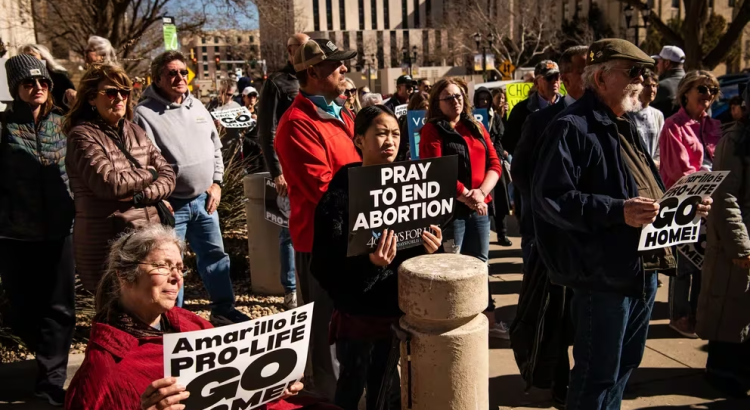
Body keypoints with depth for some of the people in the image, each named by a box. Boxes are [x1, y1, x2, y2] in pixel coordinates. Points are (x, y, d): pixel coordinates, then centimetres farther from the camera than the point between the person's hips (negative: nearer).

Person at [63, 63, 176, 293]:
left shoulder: (135, 131, 11)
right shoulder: (82, 135, -8)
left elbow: (168, 176, 5)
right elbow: (109, 183, -22)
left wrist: (139, 196, -13)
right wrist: (149, 174, -6)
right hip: (107, 246, -6)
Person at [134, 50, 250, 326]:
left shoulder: (197, 107, 10)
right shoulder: (145, 114, -11)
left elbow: (215, 147, 17)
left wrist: (216, 183, 8)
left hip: (204, 199, 6)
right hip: (170, 204, -6)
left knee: (215, 255, 14)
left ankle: (223, 309, 29)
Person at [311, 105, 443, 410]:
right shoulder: (339, 194, -13)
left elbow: (419, 249, 11)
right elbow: (324, 268, -17)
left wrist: (430, 249, -10)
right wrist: (370, 264, -31)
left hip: (399, 310, 4)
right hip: (358, 314, -4)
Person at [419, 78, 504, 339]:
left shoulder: (477, 127, 15)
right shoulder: (432, 130, -2)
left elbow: (494, 164, 7)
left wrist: (481, 192, -10)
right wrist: (465, 196, -16)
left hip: (480, 207, 6)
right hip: (450, 208, -5)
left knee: (480, 264, 14)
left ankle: (489, 319, 24)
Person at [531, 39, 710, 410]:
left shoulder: (624, 127, 17)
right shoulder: (571, 128, -15)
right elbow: (551, 199, -25)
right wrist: (617, 211, -32)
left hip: (643, 271, 10)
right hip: (604, 277, -9)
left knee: (624, 365, 23)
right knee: (597, 376, 3)